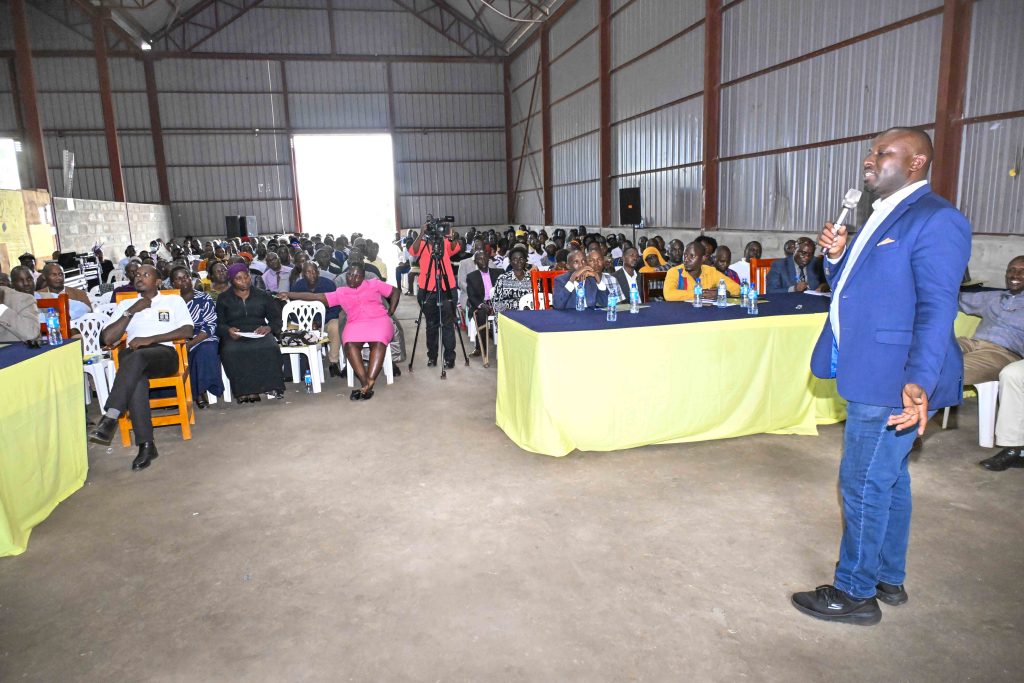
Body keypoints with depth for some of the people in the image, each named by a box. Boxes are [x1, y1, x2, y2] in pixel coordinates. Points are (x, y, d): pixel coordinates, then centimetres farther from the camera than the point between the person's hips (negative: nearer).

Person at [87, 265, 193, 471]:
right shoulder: (125, 304, 25)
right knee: (136, 377, -35)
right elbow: (107, 339, 13)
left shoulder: (174, 300, 18)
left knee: (136, 357, -37)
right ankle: (146, 444, -35)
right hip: (133, 357, 2)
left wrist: (150, 339, -7)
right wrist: (131, 311, 5)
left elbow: (187, 331, 1)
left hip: (164, 354, -2)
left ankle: (110, 418, -40)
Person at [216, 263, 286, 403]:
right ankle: (244, 391, -35)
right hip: (234, 336, 0)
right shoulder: (223, 299, 16)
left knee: (269, 349, -35)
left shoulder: (262, 296, 18)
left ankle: (271, 387, -33)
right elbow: (218, 323, 7)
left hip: (259, 333, 0)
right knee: (231, 352, -36)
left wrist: (269, 328, -9)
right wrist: (228, 330, -16)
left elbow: (276, 317, 13)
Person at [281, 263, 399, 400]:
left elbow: (396, 291, 18)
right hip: (355, 324, 2)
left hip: (378, 320, -2)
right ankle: (365, 383, -35)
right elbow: (316, 297, 12)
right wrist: (290, 294, 5)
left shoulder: (374, 284, 15)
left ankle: (370, 382, -42)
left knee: (378, 342, -36)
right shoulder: (341, 293, 17)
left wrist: (390, 313, 7)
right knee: (350, 343, -33)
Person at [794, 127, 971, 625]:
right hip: (869, 374, 10)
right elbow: (851, 286, 21)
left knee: (864, 486, 0)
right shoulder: (883, 216, 15)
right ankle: (889, 579, 35)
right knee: (888, 479, 20)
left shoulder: (936, 220, -14)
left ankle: (855, 593, 16)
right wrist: (836, 256, 2)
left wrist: (919, 383, -31)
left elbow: (937, 310, -22)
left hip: (894, 380, -10)